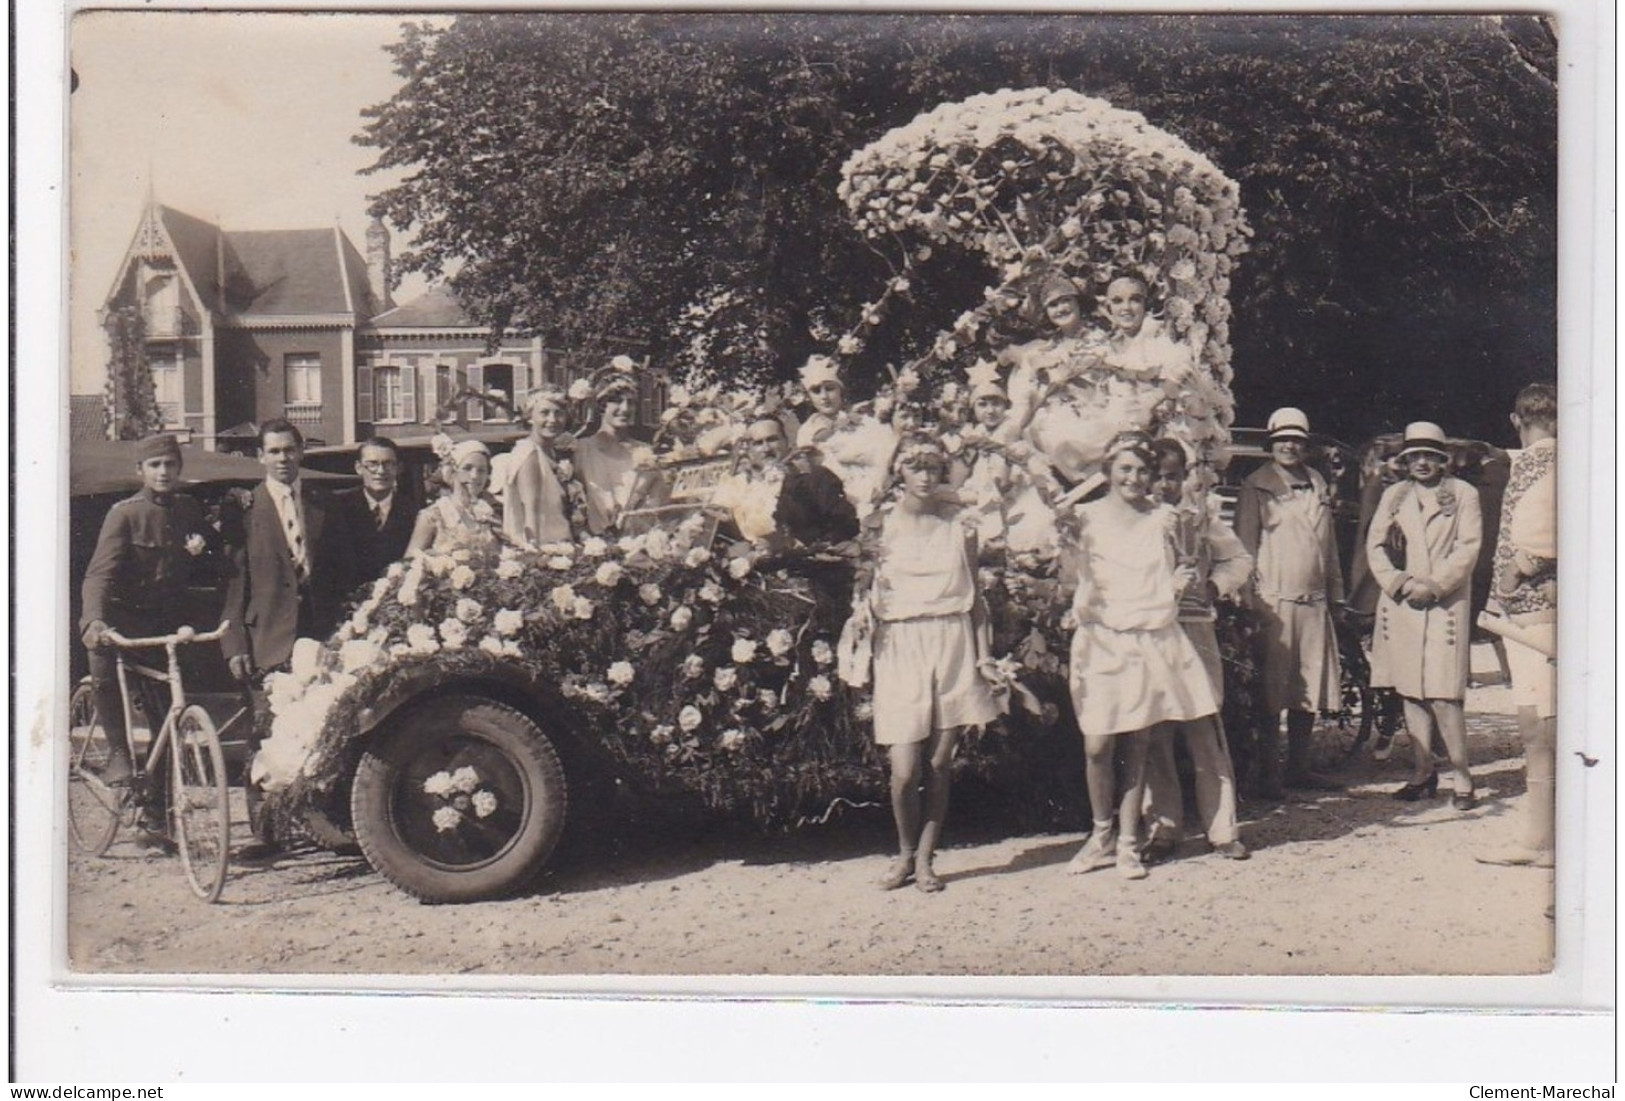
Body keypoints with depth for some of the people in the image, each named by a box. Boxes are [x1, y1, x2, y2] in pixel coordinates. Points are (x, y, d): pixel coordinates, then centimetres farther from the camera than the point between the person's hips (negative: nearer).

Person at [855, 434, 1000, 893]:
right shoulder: (881, 526, 5)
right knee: (905, 768, -8)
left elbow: (974, 595, 10)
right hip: (899, 647, -1)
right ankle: (905, 853, 15)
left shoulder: (959, 526, 7)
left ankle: (925, 858, 15)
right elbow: (869, 584, 14)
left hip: (952, 644, 1)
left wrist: (984, 655, 4)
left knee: (938, 764, 1)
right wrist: (863, 606, -8)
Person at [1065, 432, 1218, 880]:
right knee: (1097, 747, -5)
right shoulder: (1086, 518, 2)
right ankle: (1102, 834, 16)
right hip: (1102, 641, -2)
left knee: (1138, 747, 4)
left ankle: (1127, 842, 14)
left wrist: (1181, 583, 0)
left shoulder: (1164, 519, 9)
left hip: (1153, 640, 2)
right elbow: (1076, 577, 0)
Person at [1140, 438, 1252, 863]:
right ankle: (1162, 829, 8)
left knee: (1206, 728, -1)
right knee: (1153, 734, 0)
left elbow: (1240, 559, 20)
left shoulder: (1202, 519, 11)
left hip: (1195, 631, 1)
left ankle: (1222, 828, 5)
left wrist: (1216, 586, 3)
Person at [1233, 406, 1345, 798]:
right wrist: (1250, 600, -9)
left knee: (1310, 689, 10)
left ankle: (1300, 767, 21)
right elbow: (1245, 545, -4)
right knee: (1272, 691, -3)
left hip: (1314, 601, 6)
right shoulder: (1256, 486, -1)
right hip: (1273, 601, -6)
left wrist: (1335, 592, 19)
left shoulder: (1317, 483, 16)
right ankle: (1268, 772, 5)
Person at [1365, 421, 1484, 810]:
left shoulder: (1463, 494, 6)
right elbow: (1375, 545, 8)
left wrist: (1433, 585, -13)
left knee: (1443, 695, -11)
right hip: (1401, 604, 4)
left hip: (1445, 604, -4)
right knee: (1411, 692, 5)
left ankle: (1462, 777, -5)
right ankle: (1422, 772, 12)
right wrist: (1399, 583, -8)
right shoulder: (1393, 495, 16)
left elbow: (1468, 548, -3)